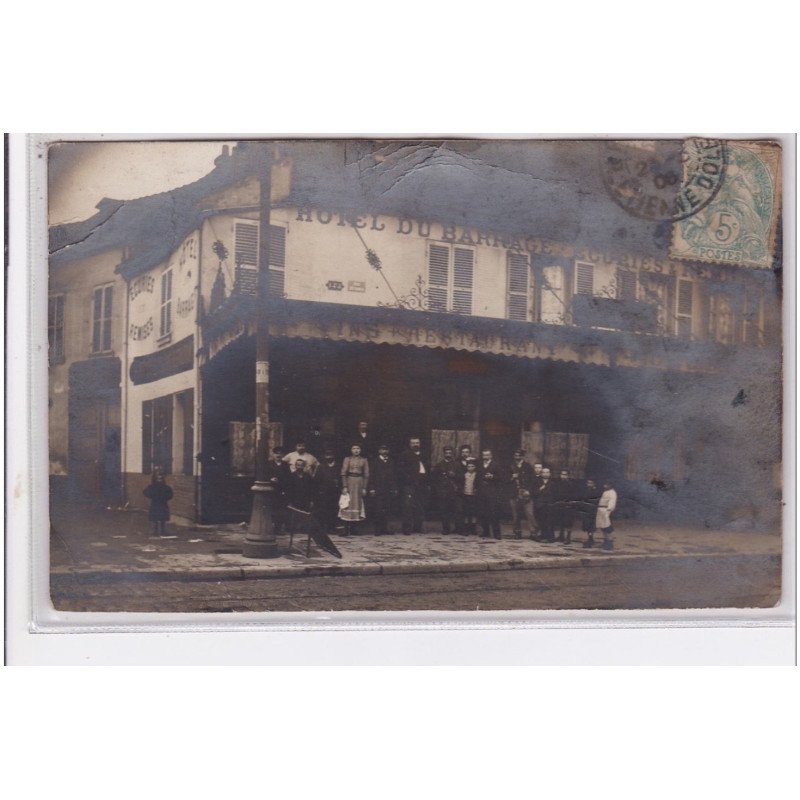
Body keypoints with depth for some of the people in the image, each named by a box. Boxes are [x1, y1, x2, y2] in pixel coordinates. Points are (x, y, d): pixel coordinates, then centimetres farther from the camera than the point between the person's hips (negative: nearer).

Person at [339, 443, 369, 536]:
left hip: (359, 483, 2)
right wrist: (344, 487, -8)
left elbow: (366, 475, 6)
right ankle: (347, 530, -7)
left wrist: (364, 488, -1)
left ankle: (353, 530, 9)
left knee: (357, 504, 2)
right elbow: (343, 473, 0)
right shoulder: (347, 459, 4)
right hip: (349, 482, -2)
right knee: (348, 505, -6)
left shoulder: (364, 460, 7)